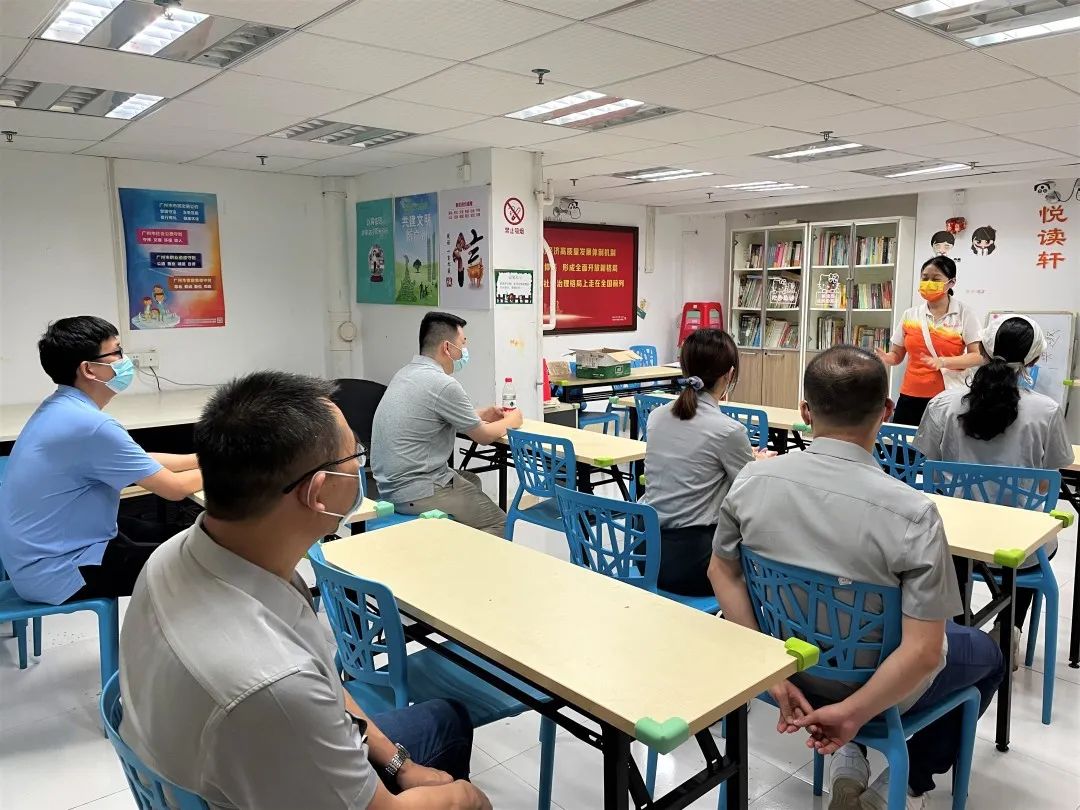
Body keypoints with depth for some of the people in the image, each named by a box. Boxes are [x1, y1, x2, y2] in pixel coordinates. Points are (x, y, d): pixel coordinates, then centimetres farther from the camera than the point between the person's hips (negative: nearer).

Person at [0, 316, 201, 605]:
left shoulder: (61, 408, 4)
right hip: (56, 571, -10)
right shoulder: (90, 424, -27)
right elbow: (175, 488, -20)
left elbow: (144, 462, 12)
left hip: (49, 549, 10)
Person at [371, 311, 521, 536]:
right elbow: (483, 436, -8)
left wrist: (483, 414, 21)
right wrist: (511, 421, 11)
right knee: (498, 523, 2)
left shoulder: (406, 373, 8)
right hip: (416, 494, -10)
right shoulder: (442, 384, -21)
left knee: (472, 480, 28)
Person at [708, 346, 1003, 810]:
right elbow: (922, 651, -27)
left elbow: (722, 572, -8)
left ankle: (847, 761, 24)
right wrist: (852, 712, -16)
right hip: (874, 682, -3)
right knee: (985, 653, 28)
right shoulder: (912, 514, -29)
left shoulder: (752, 480, -18)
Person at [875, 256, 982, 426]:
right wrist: (884, 358, -11)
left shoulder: (964, 314, 0)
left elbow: (977, 356, -6)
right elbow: (896, 355, 12)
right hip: (911, 397, 3)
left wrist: (943, 362, -22)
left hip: (949, 398, -2)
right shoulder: (910, 314, 8)